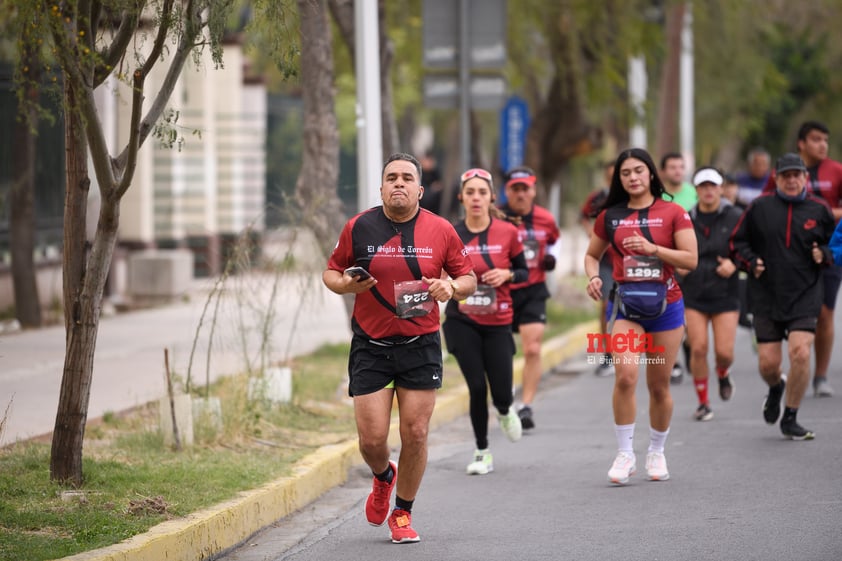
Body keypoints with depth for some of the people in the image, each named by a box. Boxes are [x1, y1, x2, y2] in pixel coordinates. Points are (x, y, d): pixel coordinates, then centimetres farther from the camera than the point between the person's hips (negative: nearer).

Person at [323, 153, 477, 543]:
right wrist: (347, 285, -14)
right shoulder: (358, 227, -3)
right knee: (372, 438, -3)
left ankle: (402, 514, 19)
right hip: (370, 346, 0)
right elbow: (331, 272, 8)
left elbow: (468, 278, 8)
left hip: (421, 346, 0)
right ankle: (383, 477, 33)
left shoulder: (441, 231, -2)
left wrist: (451, 287, -14)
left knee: (415, 434, -1)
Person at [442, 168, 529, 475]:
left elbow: (524, 272, 6)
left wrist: (507, 274, -14)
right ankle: (482, 452, 12)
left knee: (501, 393, -1)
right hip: (463, 322, 0)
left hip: (498, 323, 0)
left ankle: (505, 410, 39)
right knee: (477, 387, -6)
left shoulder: (507, 232, -5)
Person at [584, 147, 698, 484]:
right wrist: (593, 277, -3)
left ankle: (657, 453, 26)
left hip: (665, 305, 0)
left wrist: (653, 248, -17)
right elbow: (592, 255, 18)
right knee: (625, 375, -19)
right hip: (625, 304, 0)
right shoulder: (610, 216, 6)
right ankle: (625, 455, -10)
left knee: (659, 386, 6)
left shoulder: (672, 213, -1)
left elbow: (690, 259, -6)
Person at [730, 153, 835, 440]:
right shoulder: (760, 207, 2)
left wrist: (824, 254, -7)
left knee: (800, 353, -16)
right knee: (768, 362, -1)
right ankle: (776, 388, 39)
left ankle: (790, 419, 2)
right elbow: (737, 242, 10)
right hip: (766, 298, 1)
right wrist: (751, 262, -7)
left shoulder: (819, 209, 3)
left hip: (804, 298, -1)